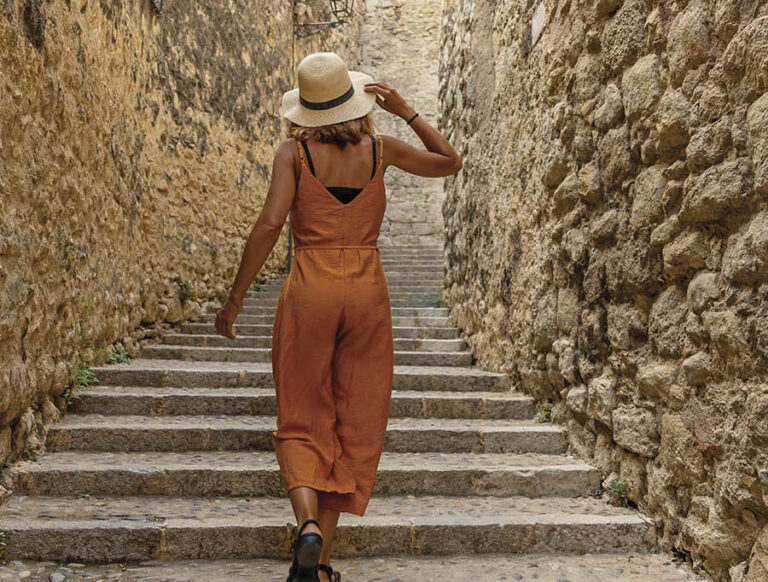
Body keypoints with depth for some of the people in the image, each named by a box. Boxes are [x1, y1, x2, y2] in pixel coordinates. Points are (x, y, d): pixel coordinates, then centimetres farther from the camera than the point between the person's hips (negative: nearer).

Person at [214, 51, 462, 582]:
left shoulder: (294, 151, -2)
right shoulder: (380, 149, 3)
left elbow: (270, 223, -14)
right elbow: (451, 161, 17)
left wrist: (236, 298, -8)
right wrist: (406, 110, 17)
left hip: (309, 289, -1)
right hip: (367, 291, 1)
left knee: (302, 423, 12)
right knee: (354, 425, 10)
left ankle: (308, 523, -12)